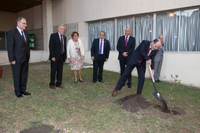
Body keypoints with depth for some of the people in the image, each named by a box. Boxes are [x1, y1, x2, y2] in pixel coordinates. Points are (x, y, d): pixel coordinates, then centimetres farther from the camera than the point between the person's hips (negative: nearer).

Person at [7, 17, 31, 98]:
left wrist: (28, 57, 12)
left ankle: (23, 90, 22)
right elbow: (10, 47, -12)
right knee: (17, 76, 4)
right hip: (17, 59, -6)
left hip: (25, 59, 6)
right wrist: (12, 59, -15)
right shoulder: (11, 33, -9)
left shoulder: (26, 33, 12)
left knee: (24, 74, 10)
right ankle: (18, 92, 18)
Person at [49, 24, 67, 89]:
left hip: (61, 57, 5)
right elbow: (51, 46, -11)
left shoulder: (64, 37, 13)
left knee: (60, 70, 8)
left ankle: (59, 83, 18)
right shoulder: (53, 35, -5)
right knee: (53, 71, 2)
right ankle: (52, 84, 13)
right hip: (55, 57, -5)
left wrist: (65, 57, 10)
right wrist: (52, 56, -17)